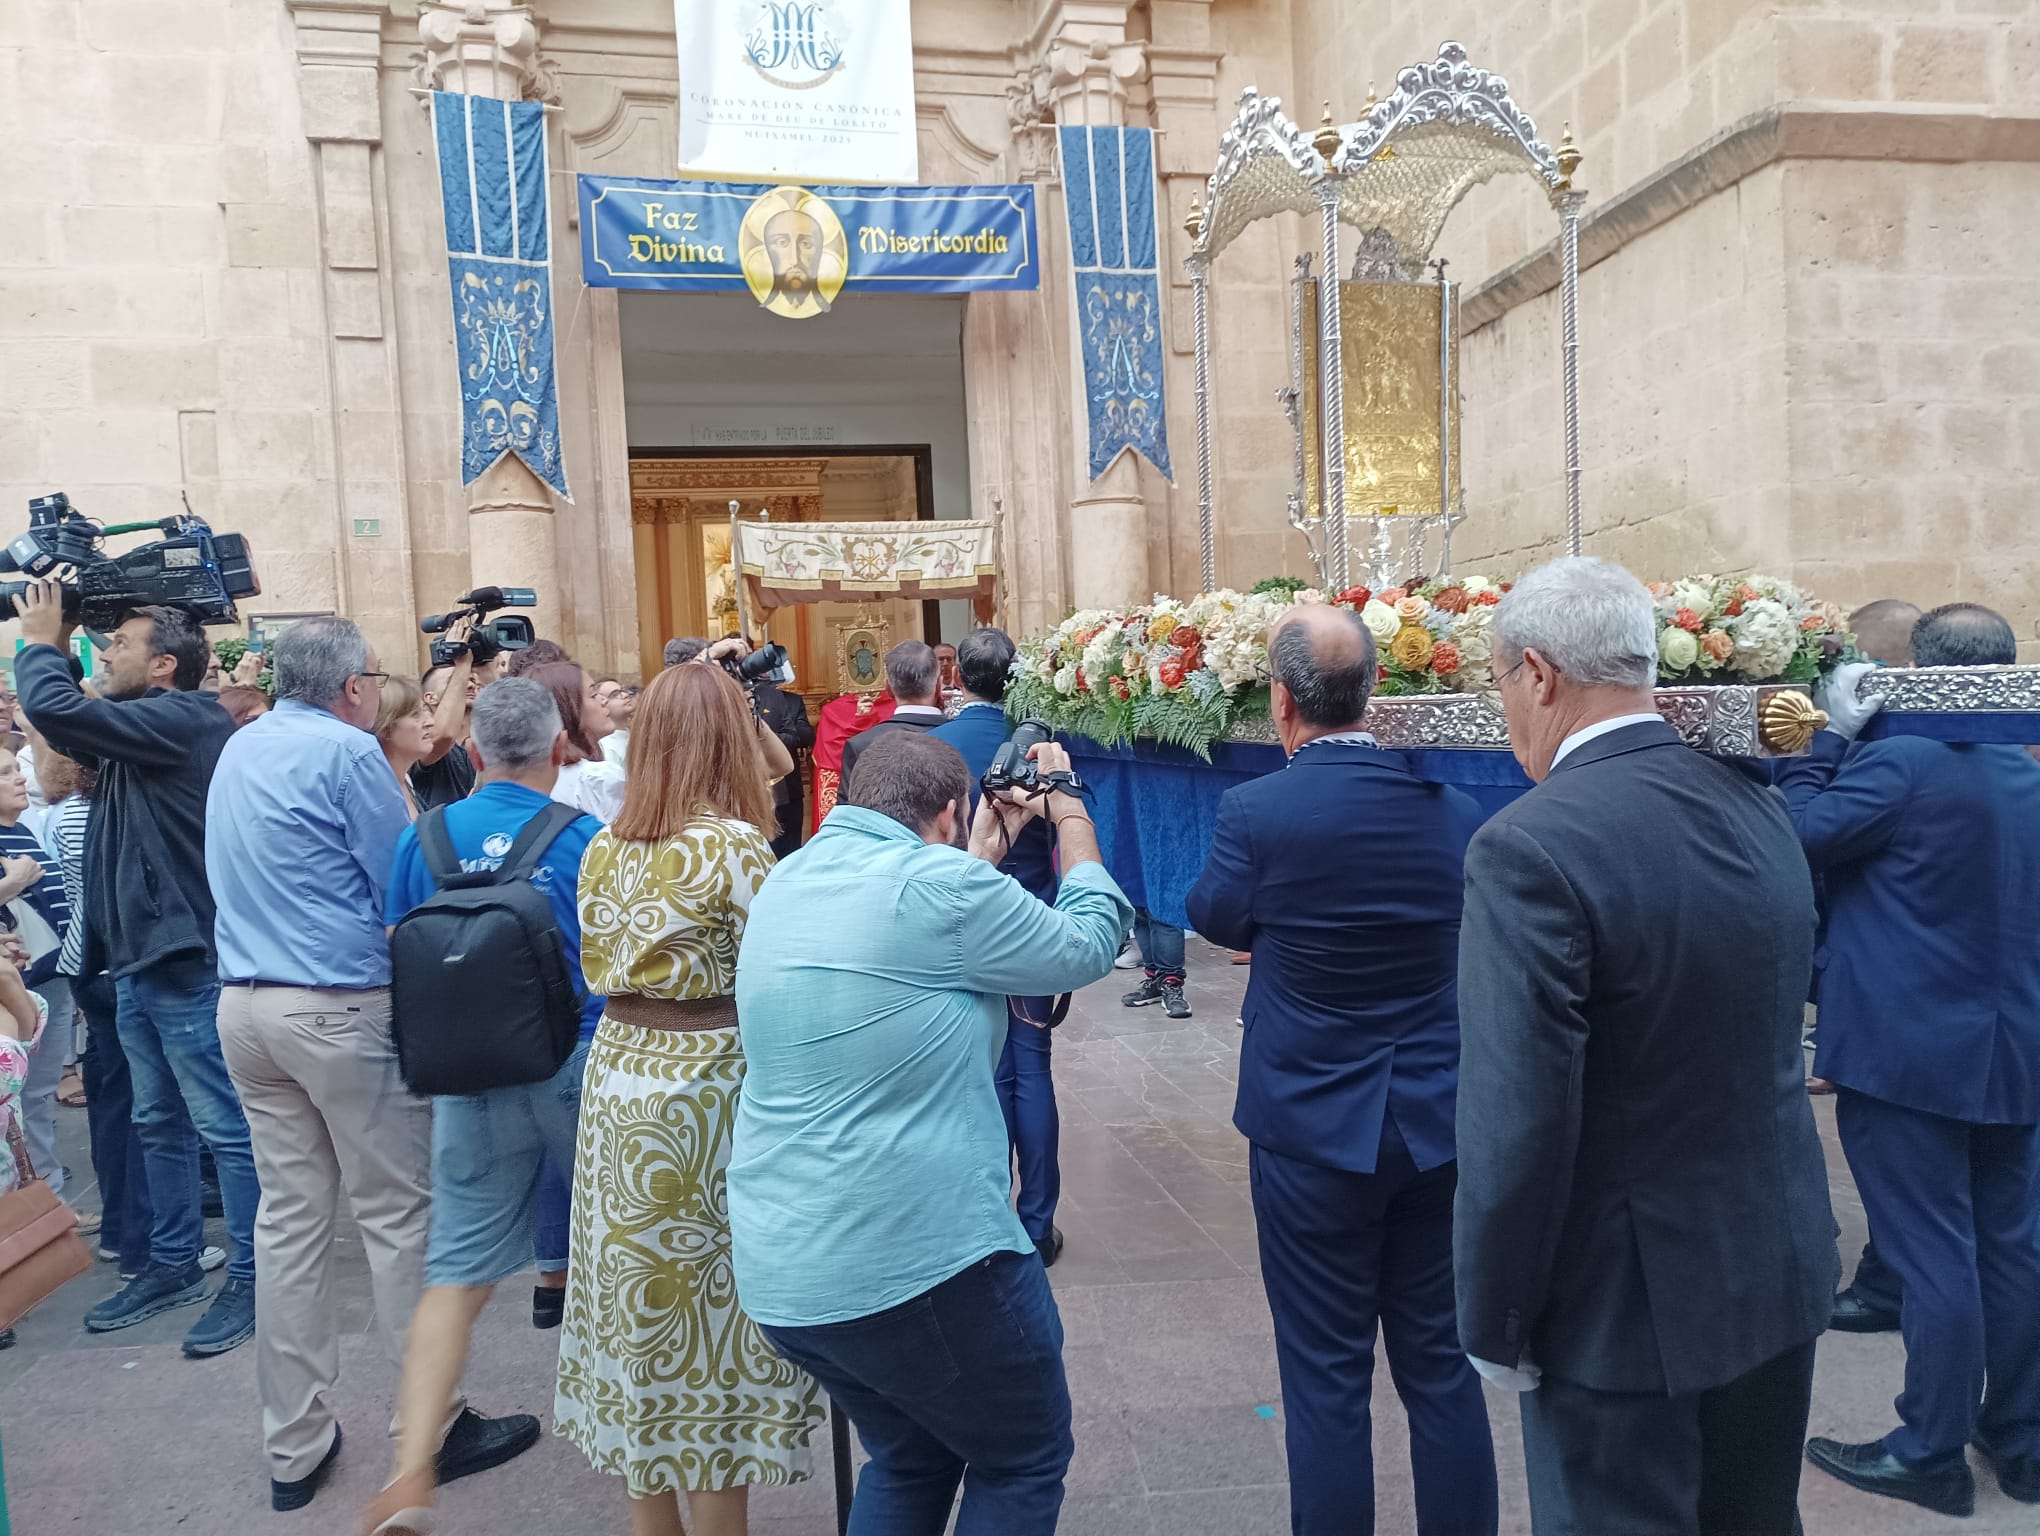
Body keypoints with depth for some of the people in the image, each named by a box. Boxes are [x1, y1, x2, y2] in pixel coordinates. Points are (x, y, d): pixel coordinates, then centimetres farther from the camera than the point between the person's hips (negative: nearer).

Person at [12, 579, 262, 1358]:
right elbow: (71, 727, 27)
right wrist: (55, 648, 14)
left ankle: (251, 1279, 7)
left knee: (226, 1128, -2)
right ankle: (173, 1265, 30)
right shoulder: (142, 732, 14)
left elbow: (54, 710, -22)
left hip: (187, 962, -10)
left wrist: (40, 641, -3)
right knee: (159, 1126, 18)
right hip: (138, 961, 10)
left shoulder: (183, 722, -15)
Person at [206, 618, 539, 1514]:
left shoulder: (238, 748, 12)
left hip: (244, 1003, 8)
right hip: (342, 1006, -8)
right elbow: (407, 888, -11)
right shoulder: (346, 751, -12)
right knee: (397, 1213, 2)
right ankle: (435, 1427, 12)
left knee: (290, 1214, 13)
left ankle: (294, 1446, 21)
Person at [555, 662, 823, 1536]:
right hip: (705, 1085, -7)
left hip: (618, 1072, 7)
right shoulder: (734, 845, -15)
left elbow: (598, 965, 13)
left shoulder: (607, 844, 5)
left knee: (640, 1290, 17)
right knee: (712, 1305, 6)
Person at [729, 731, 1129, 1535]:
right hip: (919, 1258, -8)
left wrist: (990, 848, 23)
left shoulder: (785, 883, 8)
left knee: (909, 1460, 27)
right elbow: (1087, 944, -3)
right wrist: (1070, 813, 10)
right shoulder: (936, 881, -17)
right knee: (1026, 1461, 16)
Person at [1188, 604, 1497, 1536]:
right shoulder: (1452, 811, -4)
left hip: (1314, 1130, -4)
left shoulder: (1256, 811, -17)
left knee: (1327, 1379, 10)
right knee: (1442, 1367, 17)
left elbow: (1214, 919, 1)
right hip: (1436, 1123, 4)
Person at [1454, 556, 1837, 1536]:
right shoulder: (1756, 808, -1)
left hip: (1627, 1308, -7)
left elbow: (1516, 1124, -23)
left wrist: (1495, 1326, -13)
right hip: (1780, 1273, 7)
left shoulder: (1530, 848, -25)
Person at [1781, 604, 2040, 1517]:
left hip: (1908, 1055, -7)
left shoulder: (1901, 762, -17)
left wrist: (1830, 734, -6)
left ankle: (1931, 1453, 13)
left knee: (1932, 1255, 1)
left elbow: (1796, 833, -16)